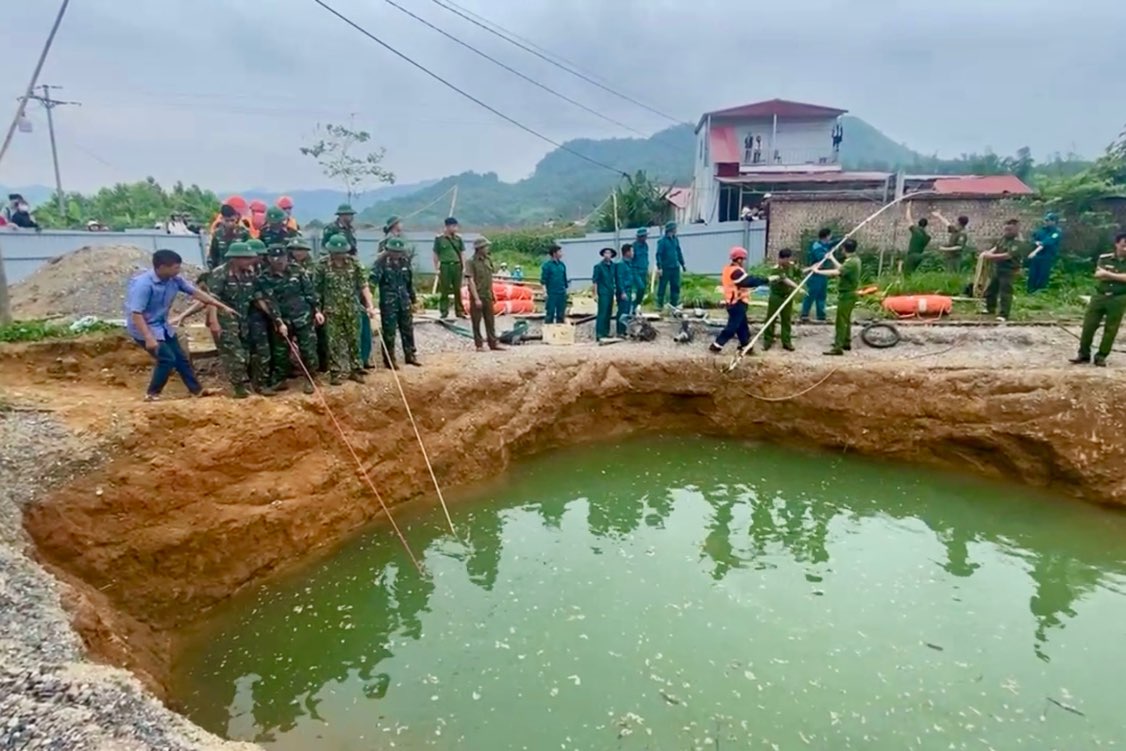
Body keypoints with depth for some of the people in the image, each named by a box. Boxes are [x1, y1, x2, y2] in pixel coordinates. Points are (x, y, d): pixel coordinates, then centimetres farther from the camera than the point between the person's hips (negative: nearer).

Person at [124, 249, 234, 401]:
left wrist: (222, 307, -3)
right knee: (167, 359, -13)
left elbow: (196, 292, 0)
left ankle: (197, 390, 24)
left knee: (181, 358, 12)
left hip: (162, 326, 8)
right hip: (144, 328, -8)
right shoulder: (143, 284, -28)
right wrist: (149, 338, -35)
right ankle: (152, 394, 5)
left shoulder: (174, 279, -7)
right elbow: (136, 314, -30)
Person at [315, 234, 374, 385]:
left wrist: (369, 305, -5)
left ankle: (355, 370, 21)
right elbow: (316, 290, -3)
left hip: (351, 309, 2)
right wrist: (317, 310, -6)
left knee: (354, 340, 9)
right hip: (332, 311, -2)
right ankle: (336, 372, 12)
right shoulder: (322, 266, -7)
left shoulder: (354, 263, -1)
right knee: (334, 342, 2)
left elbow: (363, 285, 1)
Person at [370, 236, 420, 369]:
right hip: (388, 302, -5)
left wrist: (413, 298, 19)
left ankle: (410, 355, 27)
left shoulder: (405, 259, 4)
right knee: (389, 331, 2)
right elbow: (373, 279, -22)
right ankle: (389, 360, 13)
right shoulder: (381, 261, -13)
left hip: (404, 301, 5)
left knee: (408, 329, 14)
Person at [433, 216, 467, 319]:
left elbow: (462, 253, 11)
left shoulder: (458, 238, 8)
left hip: (457, 265, 3)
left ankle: (459, 311, 14)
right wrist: (436, 268, -1)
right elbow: (436, 255, 3)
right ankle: (444, 311, 9)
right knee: (444, 290, 1)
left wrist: (464, 267, 5)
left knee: (458, 290, 7)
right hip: (445, 266, -3)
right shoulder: (439, 239, 0)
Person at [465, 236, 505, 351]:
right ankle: (479, 345, 10)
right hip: (477, 296, -6)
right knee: (476, 322, 3)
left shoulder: (488, 260, 7)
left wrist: (492, 294, 14)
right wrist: (476, 298, -20)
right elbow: (470, 281, -15)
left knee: (490, 321, 8)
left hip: (488, 296, 6)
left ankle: (493, 343, 13)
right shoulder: (471, 262, -11)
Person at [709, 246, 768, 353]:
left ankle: (746, 347, 22)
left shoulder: (728, 269, 11)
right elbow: (749, 281, -30)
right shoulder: (736, 271, -20)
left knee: (743, 327, 15)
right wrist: (765, 280, -28)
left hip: (732, 302, 10)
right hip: (737, 303, -10)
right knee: (732, 327, -4)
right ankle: (716, 346, 1)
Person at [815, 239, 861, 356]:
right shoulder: (854, 259, 8)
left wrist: (819, 271, -30)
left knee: (841, 321, -8)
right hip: (849, 293, 10)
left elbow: (836, 272, -34)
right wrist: (832, 259, 25)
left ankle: (838, 347, -8)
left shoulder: (851, 262, -23)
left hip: (847, 295, -10)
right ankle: (846, 342, 31)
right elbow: (841, 269, 21)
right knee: (846, 319, 20)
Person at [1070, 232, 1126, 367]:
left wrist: (1108, 274, -11)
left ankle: (1101, 356, 12)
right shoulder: (1104, 258, 3)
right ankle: (1083, 354, 12)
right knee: (1088, 326, 2)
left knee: (1111, 329, 3)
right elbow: (1098, 275, -9)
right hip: (1099, 296, 1)